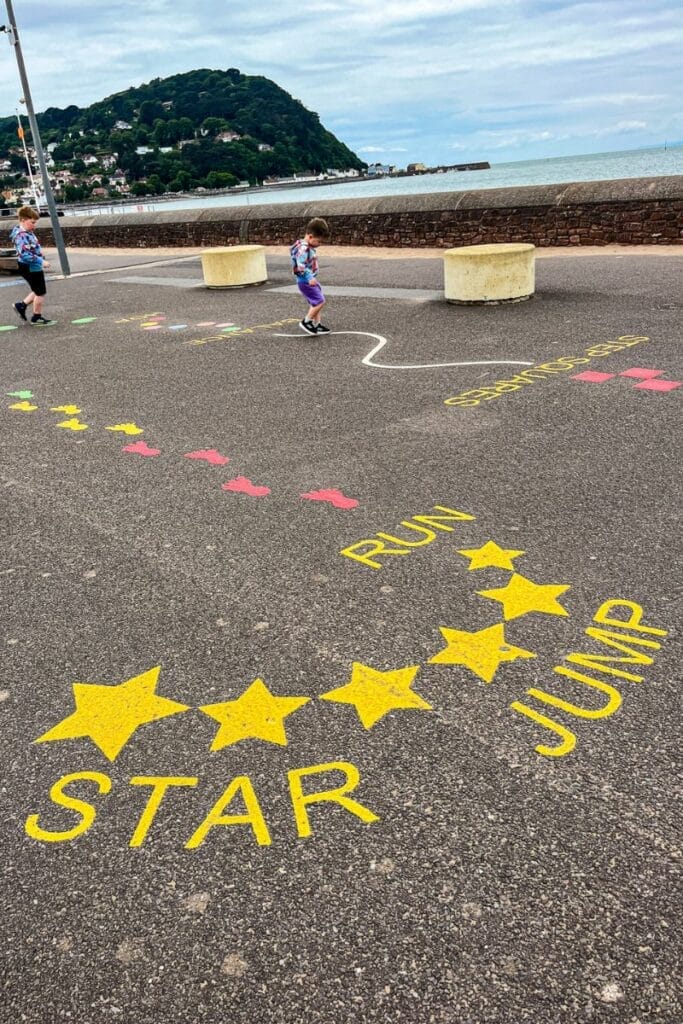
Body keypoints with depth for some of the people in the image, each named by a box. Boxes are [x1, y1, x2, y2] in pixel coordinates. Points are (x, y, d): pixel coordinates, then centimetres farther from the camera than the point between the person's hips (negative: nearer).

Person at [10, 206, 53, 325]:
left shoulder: (27, 233, 8)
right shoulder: (21, 235, -22)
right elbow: (25, 255, -30)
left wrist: (41, 260, 14)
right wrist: (41, 262, -28)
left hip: (34, 267, 10)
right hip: (30, 268, -10)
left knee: (38, 291, 23)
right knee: (40, 293, 3)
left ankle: (22, 306, 31)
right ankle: (37, 317, 16)